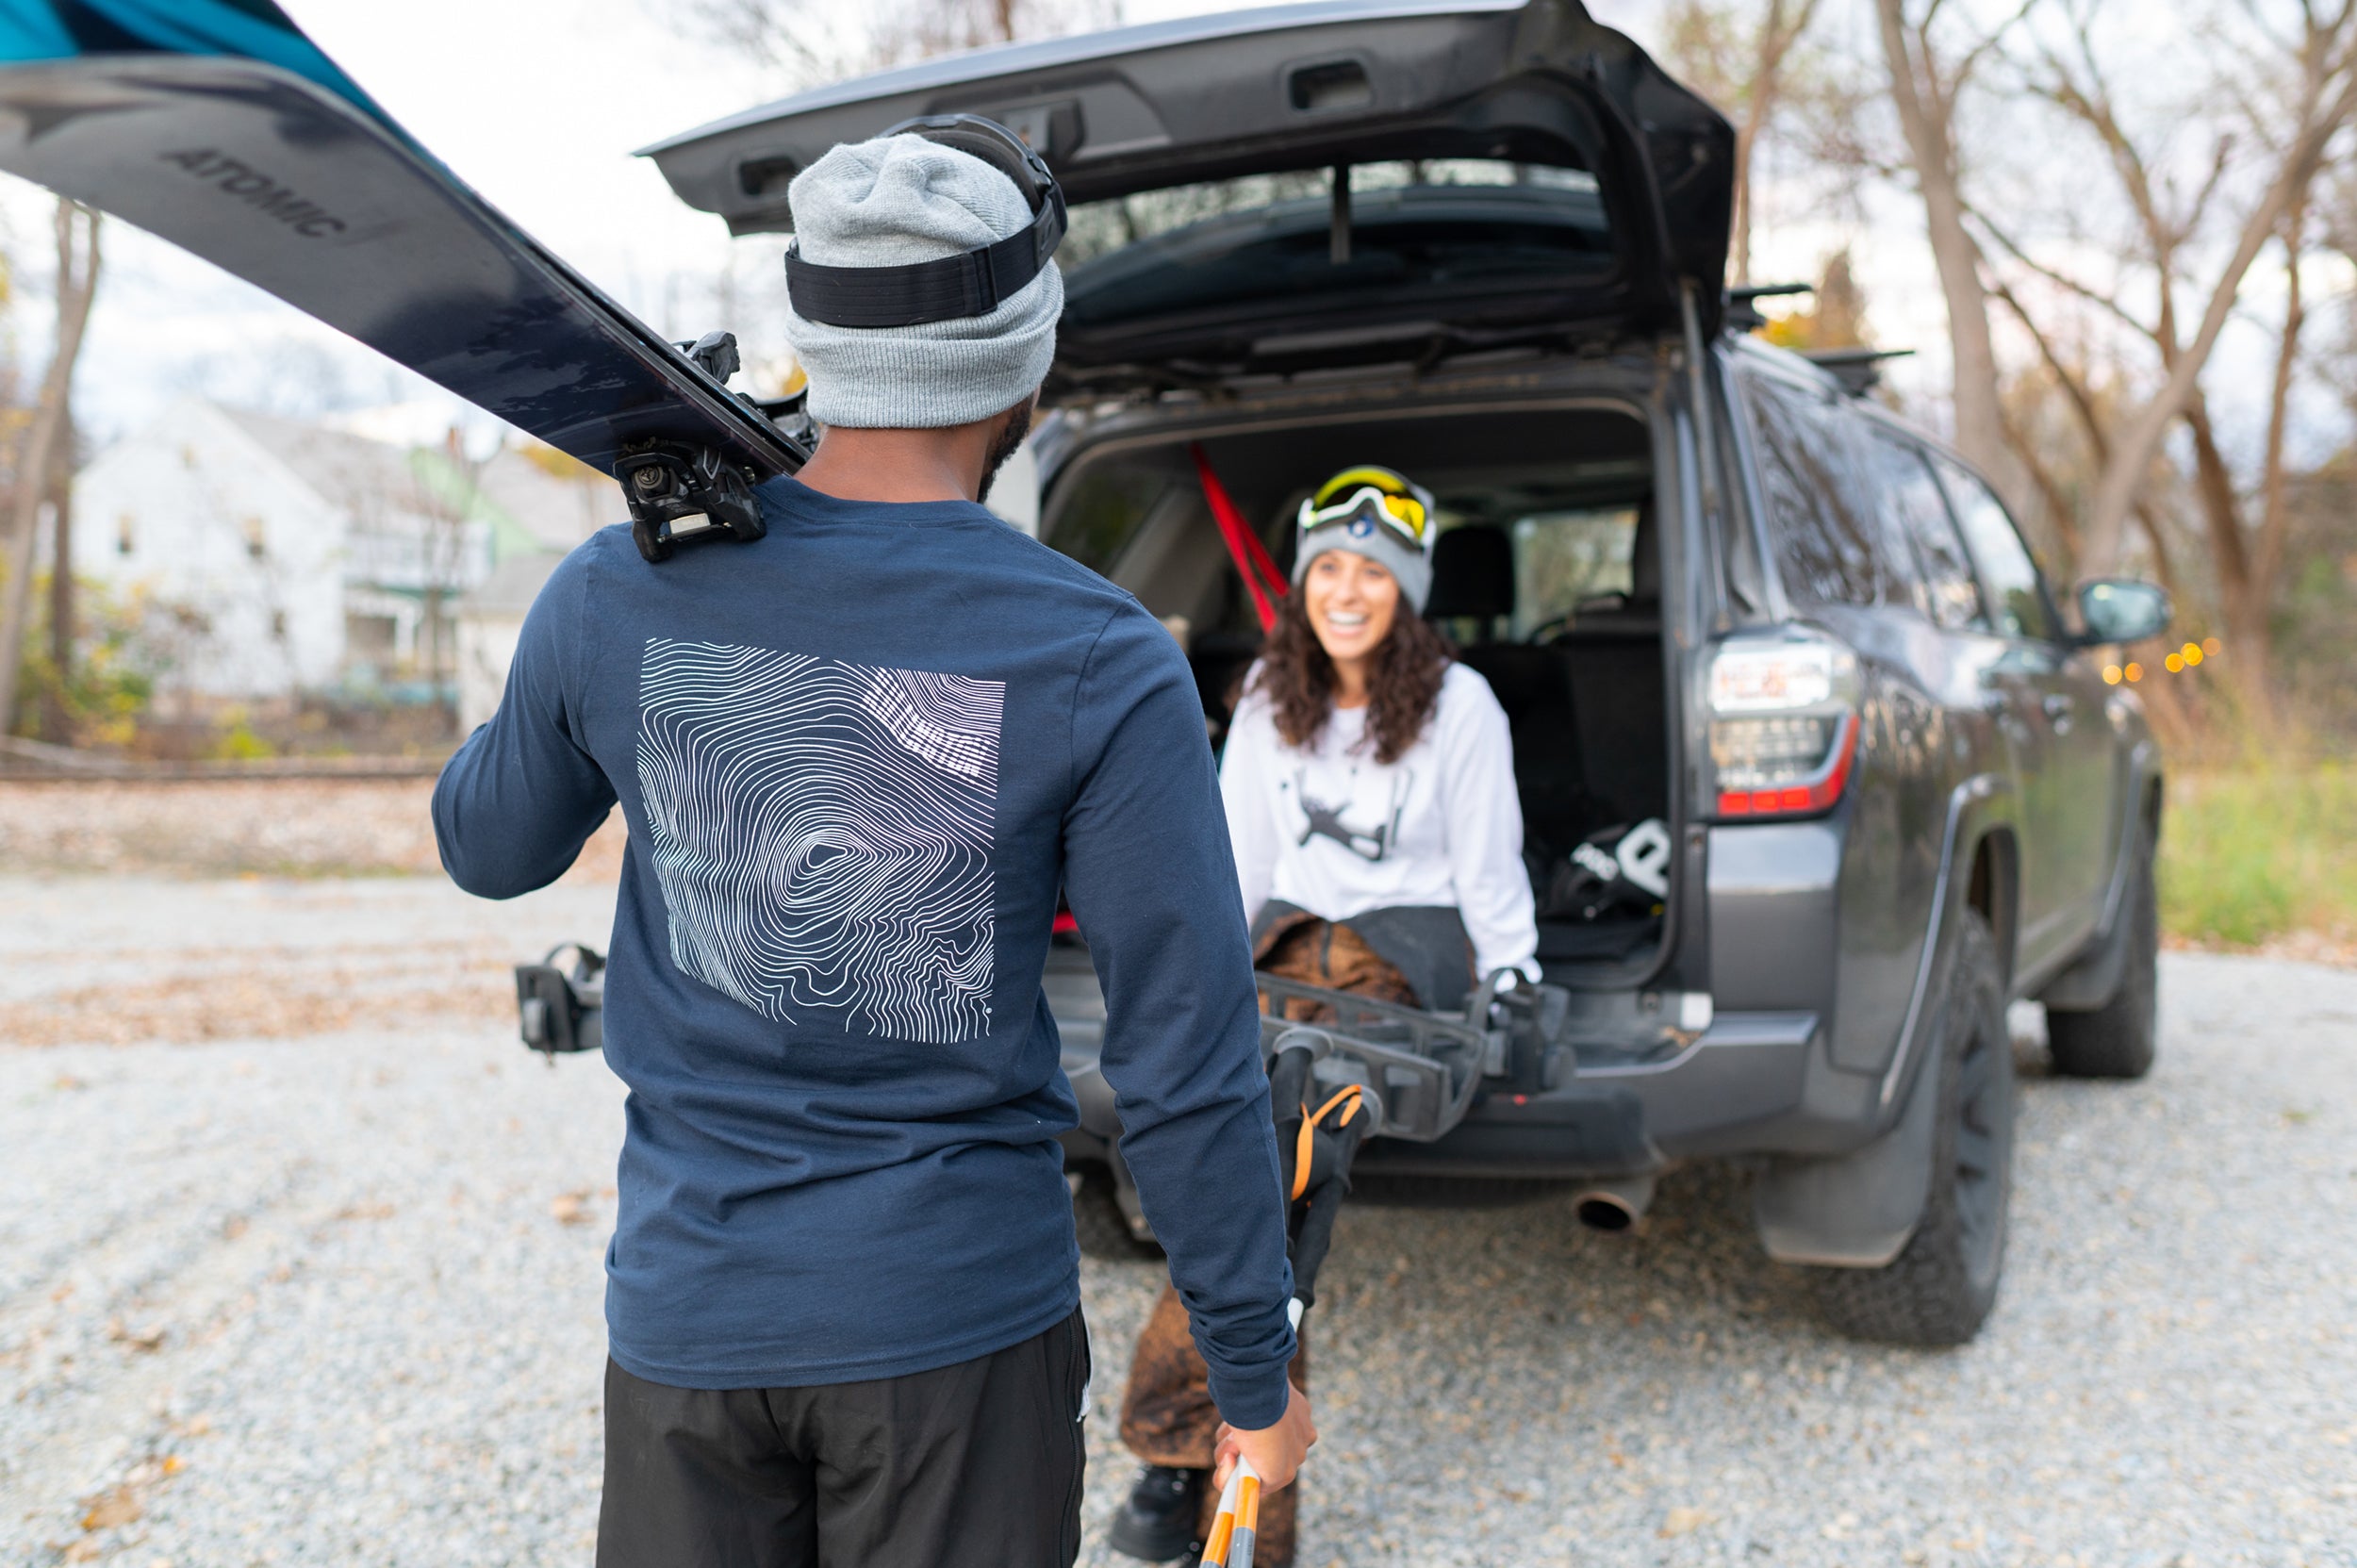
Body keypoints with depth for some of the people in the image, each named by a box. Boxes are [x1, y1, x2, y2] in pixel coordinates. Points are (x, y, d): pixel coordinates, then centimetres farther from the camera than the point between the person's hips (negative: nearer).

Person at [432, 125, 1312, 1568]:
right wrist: (1256, 1374, -1)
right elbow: (1188, 1066, -14)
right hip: (958, 1327, -2)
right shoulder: (1102, 665, -16)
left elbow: (487, 850, 12)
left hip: (686, 1311, 3)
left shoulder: (618, 596, -8)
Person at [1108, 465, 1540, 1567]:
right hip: (1296, 931, 3)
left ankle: (1173, 1435, -28)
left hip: (1414, 938, -3)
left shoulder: (1458, 704, -2)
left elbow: (1488, 872, 2)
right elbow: (1242, 854, 13)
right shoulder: (1269, 697, 8)